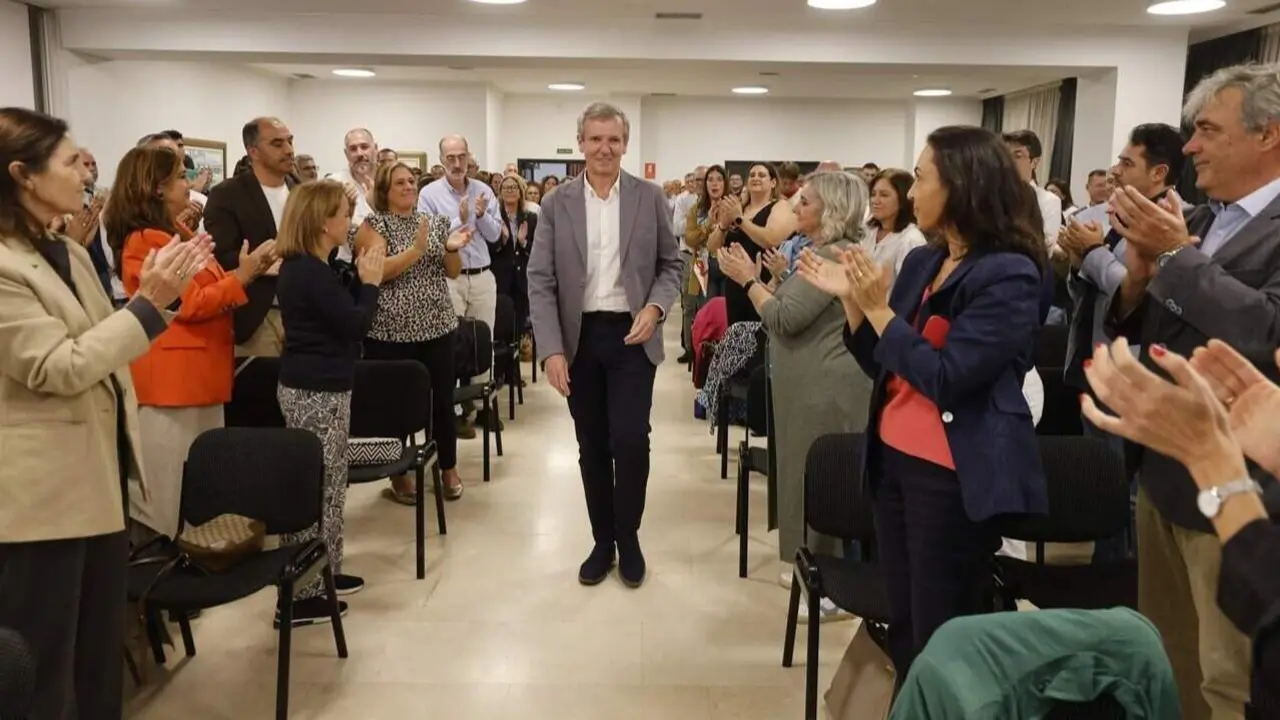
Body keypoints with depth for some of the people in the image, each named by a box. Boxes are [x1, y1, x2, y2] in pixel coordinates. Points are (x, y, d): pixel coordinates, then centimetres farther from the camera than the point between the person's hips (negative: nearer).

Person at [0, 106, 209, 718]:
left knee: (103, 644, 21)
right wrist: (150, 302, -23)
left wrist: (156, 292, 1)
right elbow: (60, 367, -23)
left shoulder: (69, 253, 11)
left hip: (101, 472, 9)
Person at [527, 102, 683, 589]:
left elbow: (671, 264, 7)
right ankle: (602, 541, 25)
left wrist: (655, 307, -13)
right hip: (580, 338, 1)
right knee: (592, 446, 9)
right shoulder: (557, 204, 1)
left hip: (632, 335, -1)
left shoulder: (650, 198, 1)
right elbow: (540, 281, -2)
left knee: (629, 441, -7)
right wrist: (551, 349, -11)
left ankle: (628, 538, 16)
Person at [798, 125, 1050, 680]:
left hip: (954, 475, -8)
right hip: (893, 458, 8)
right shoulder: (921, 263, 8)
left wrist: (878, 307, -17)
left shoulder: (1010, 276, -15)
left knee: (941, 637, 5)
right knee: (902, 625, 18)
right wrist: (851, 299, -1)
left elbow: (943, 378, -21)